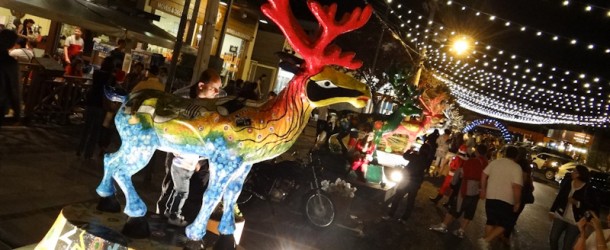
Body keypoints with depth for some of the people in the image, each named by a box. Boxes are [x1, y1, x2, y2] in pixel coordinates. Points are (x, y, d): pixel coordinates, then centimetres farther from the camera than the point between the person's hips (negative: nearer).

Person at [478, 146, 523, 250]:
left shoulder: (494, 162, 5)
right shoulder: (516, 167, -9)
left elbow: (484, 175, 6)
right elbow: (516, 187, -16)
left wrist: (483, 189, 17)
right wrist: (517, 202, -7)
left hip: (490, 197, 5)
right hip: (506, 200, -5)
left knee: (490, 221, 18)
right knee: (504, 224, 8)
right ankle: (486, 240, -8)